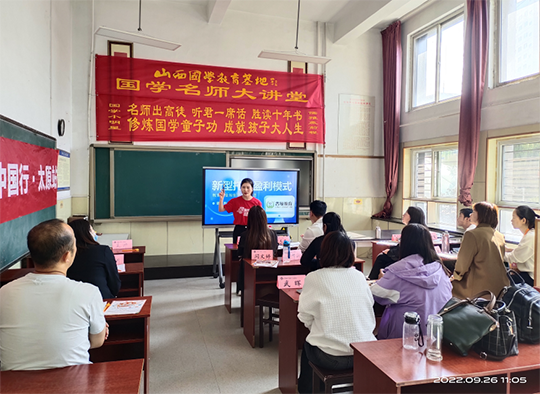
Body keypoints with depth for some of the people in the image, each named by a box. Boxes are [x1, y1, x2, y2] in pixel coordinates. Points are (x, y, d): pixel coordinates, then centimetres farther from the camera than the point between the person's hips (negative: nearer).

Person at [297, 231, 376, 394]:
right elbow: (369, 305, 12)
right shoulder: (359, 276, 0)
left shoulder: (314, 278, -10)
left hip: (331, 357, -4)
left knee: (307, 345, 27)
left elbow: (305, 317, -4)